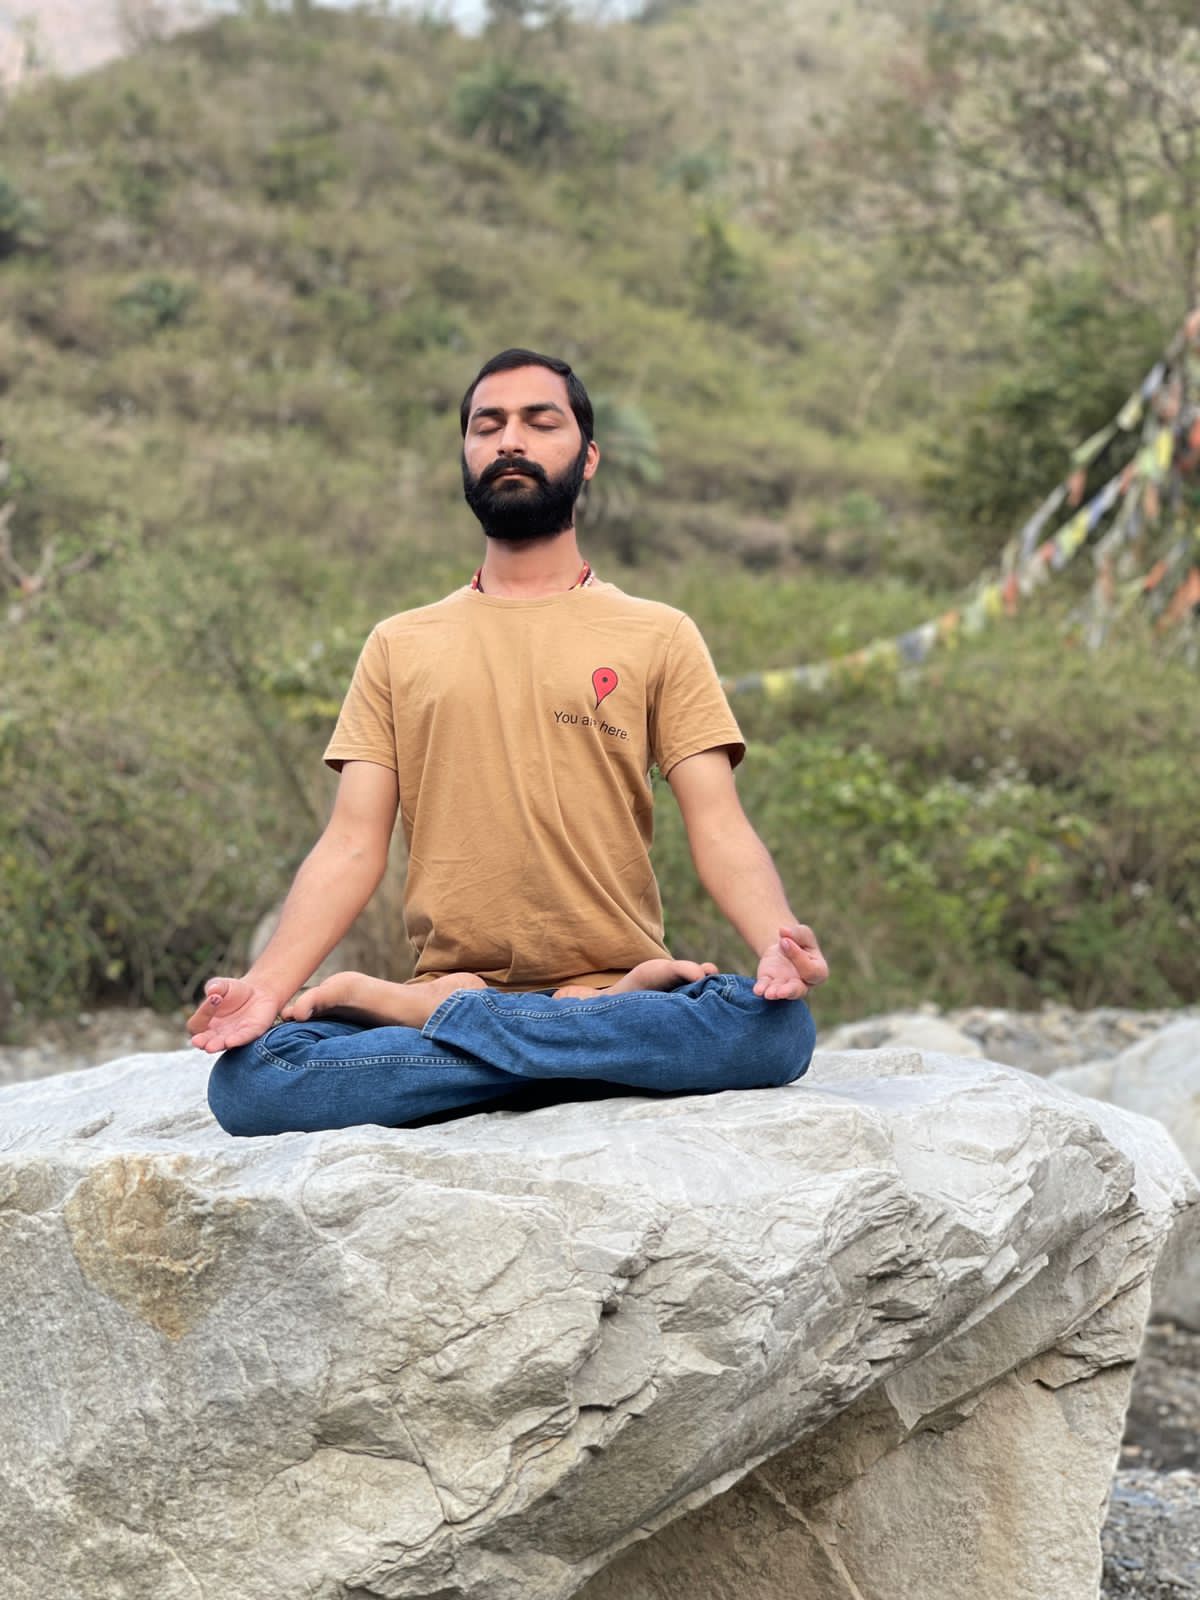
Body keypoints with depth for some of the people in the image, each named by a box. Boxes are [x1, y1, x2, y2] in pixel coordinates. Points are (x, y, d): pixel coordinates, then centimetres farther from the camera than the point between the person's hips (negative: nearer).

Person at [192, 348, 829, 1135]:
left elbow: (721, 830, 0)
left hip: (619, 980, 0)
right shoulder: (398, 646, 16)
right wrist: (266, 986, -11)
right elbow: (352, 847, 7)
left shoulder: (657, 635, 11)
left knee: (775, 1026, -34)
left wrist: (779, 941, -22)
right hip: (444, 979, 0)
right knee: (244, 1078, -26)